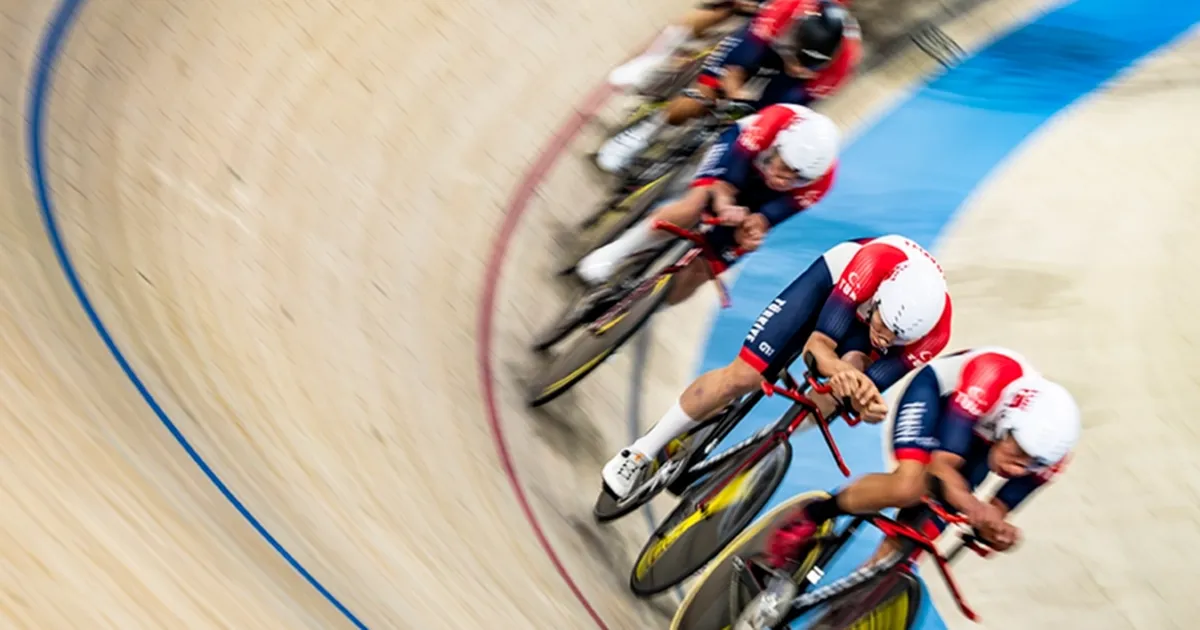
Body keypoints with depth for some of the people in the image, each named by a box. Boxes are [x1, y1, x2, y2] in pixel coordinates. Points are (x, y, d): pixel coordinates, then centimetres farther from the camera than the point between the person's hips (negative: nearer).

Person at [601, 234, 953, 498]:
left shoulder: (933, 333, -35)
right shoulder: (874, 263, -43)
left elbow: (866, 390, -31)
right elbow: (817, 344, -38)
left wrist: (867, 402, -54)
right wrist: (840, 369, -59)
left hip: (867, 314, 3)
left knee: (835, 396, -26)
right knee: (744, 376, -14)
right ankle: (641, 453, -1)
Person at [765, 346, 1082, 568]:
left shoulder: (1046, 450, -27)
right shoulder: (992, 378, -42)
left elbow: (995, 513, -19)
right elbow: (942, 465, -42)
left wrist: (998, 529, -42)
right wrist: (971, 505, -60)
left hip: (979, 437, 4)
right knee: (907, 488, -32)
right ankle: (812, 515, -11)